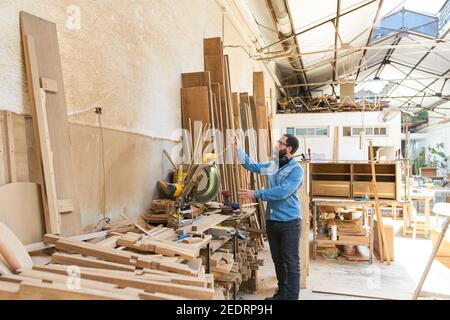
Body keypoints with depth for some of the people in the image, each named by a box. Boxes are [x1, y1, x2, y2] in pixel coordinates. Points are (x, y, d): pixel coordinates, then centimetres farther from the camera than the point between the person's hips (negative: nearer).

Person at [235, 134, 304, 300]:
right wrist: (239, 148, 5)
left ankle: (292, 296, 13)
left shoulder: (296, 170, -14)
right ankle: (282, 293, 34)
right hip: (271, 221, 7)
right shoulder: (272, 165, 7)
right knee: (278, 260, 18)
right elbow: (250, 165, 14)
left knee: (291, 262, 2)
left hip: (289, 222, -7)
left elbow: (282, 192, -23)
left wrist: (256, 194, -22)